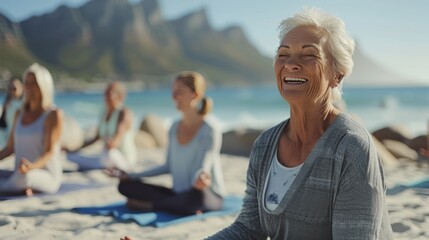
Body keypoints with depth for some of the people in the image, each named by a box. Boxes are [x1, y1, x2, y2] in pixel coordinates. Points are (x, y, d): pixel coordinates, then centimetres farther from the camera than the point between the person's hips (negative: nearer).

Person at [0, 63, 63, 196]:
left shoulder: (54, 114, -11)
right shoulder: (19, 113, 11)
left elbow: (49, 153, -18)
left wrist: (31, 167, -39)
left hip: (46, 179, -5)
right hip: (21, 176, 5)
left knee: (24, 177, -40)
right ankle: (23, 189, -8)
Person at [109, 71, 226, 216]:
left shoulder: (210, 133, -15)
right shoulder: (175, 128, 6)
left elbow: (203, 169, -23)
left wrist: (201, 178, -49)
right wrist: (132, 176, 15)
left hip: (210, 197, -6)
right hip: (179, 193, 6)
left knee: (196, 196, -43)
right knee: (126, 185, -6)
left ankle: (149, 205, -16)